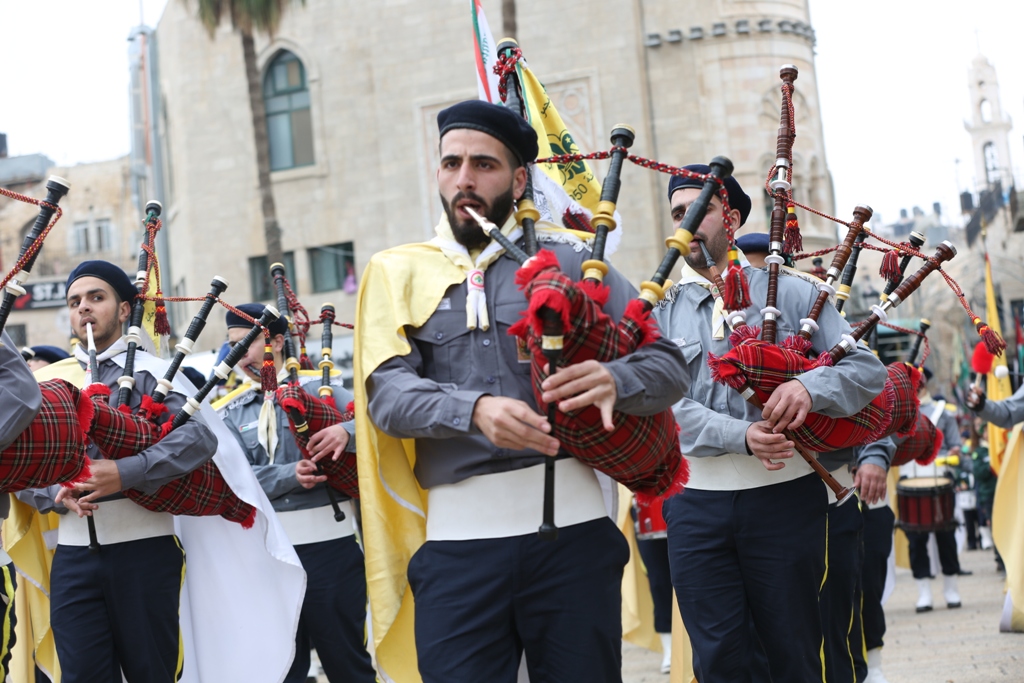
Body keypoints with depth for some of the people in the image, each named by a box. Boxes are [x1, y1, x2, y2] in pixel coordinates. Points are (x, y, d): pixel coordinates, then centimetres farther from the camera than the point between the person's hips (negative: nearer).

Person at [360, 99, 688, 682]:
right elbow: (389, 394, -3)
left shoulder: (569, 260, 10)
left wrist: (611, 382, -21)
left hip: (568, 522, 0)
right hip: (456, 533, 0)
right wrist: (475, 409, -24)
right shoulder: (400, 273, 12)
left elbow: (669, 367, 3)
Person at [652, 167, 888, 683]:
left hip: (784, 498, 0)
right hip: (696, 503, 1)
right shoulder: (659, 310, 8)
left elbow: (868, 370, 1)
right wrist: (740, 436, -21)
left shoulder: (790, 293, 7)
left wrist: (811, 386, -21)